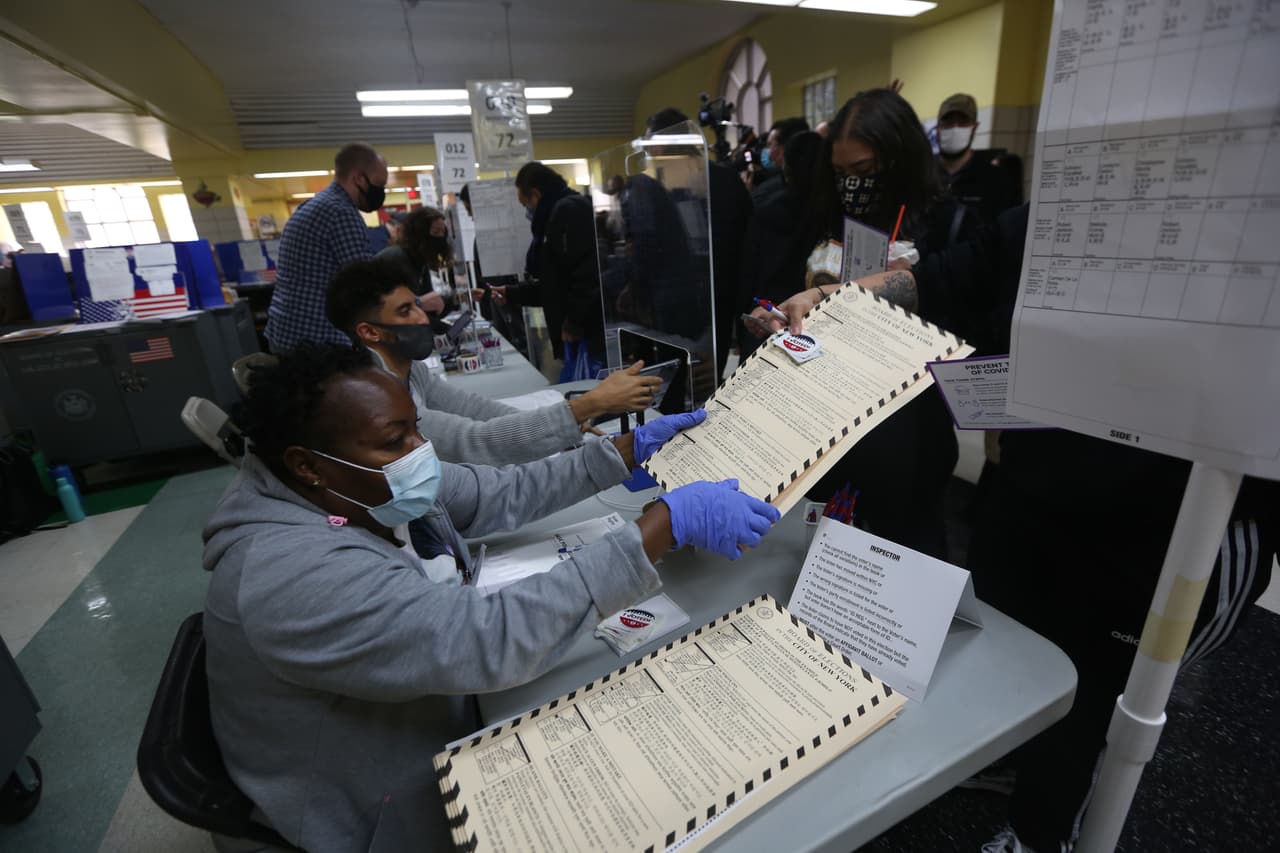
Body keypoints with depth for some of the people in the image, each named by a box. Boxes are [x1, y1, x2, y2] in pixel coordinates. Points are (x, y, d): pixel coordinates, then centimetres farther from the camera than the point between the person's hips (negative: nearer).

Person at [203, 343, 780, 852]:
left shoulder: (372, 487, -11)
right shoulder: (298, 578, -37)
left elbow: (505, 492, -5)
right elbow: (495, 641, -43)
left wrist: (634, 448, -10)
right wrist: (671, 520, -42)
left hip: (440, 704, 7)